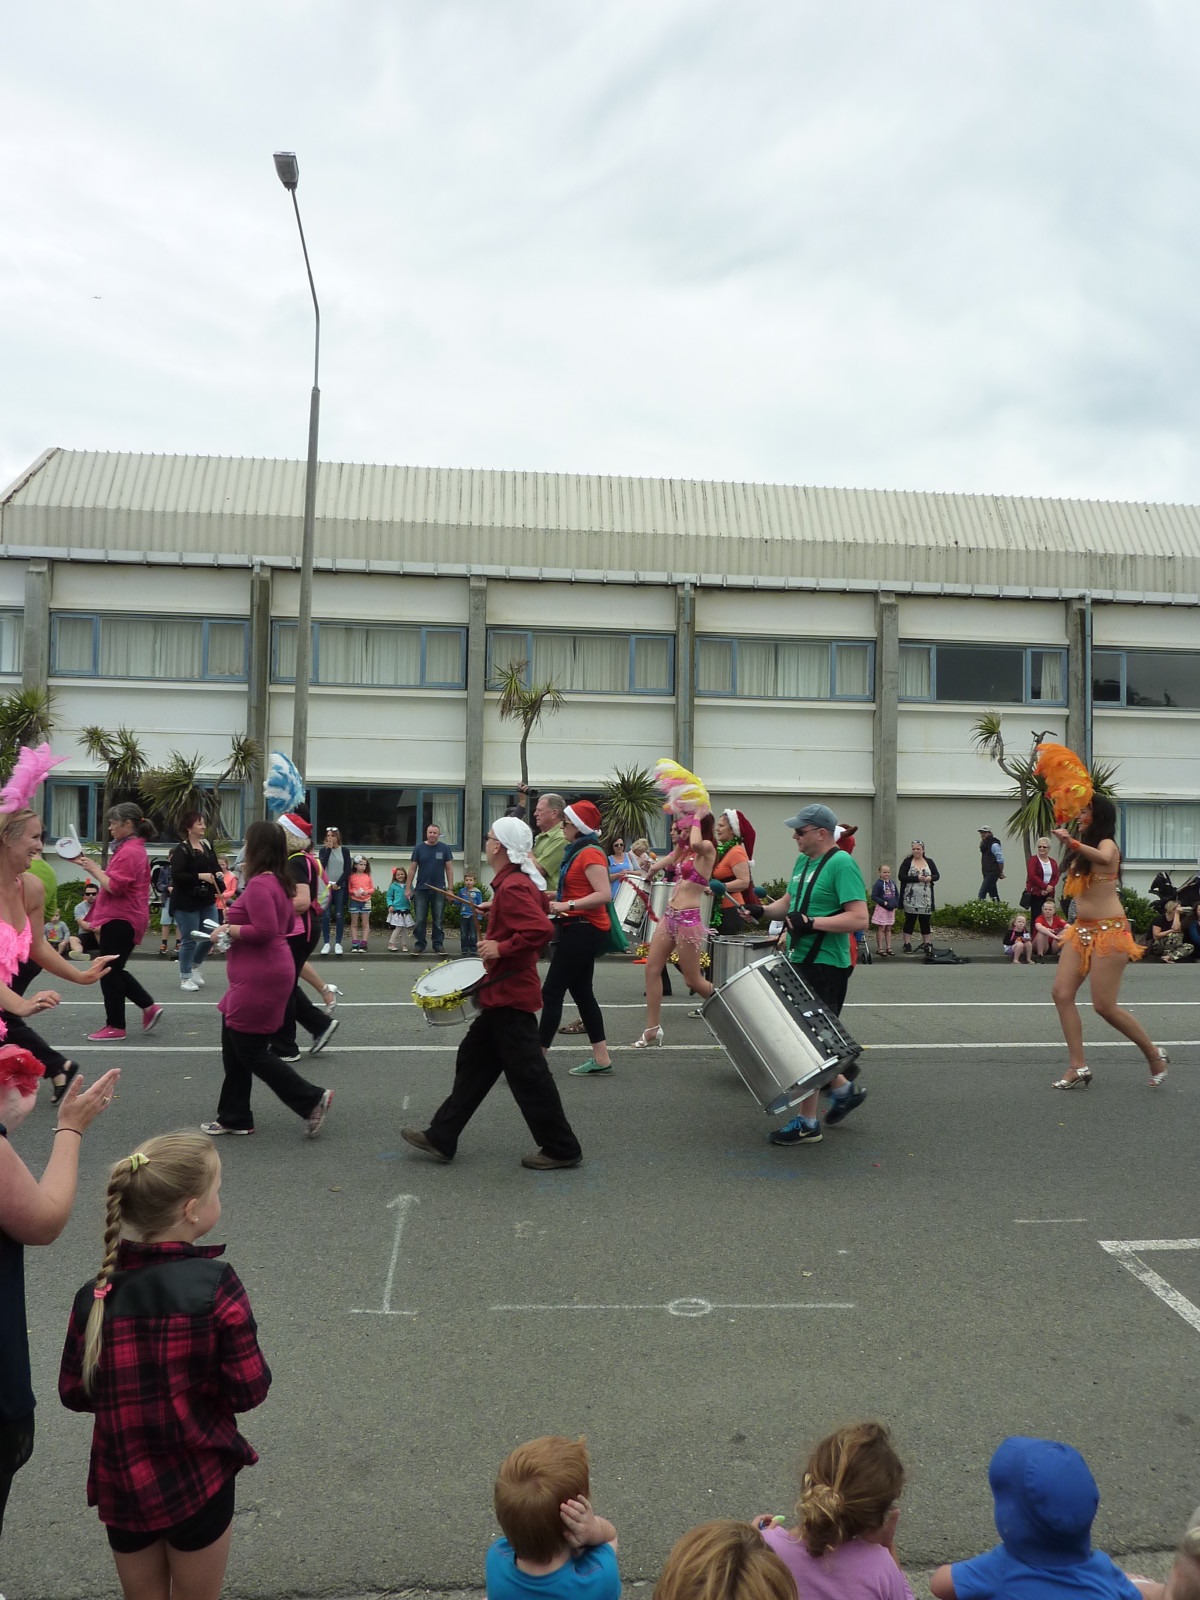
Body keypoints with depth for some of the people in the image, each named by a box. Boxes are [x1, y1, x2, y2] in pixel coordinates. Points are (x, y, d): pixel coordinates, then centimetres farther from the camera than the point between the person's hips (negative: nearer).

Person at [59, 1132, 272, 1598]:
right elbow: (249, 1390, -17)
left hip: (122, 1485, 3)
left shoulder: (95, 1296, -11)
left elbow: (73, 1393, -1)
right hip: (199, 1482, -3)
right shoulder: (216, 1284, -22)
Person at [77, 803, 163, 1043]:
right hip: (125, 918, 11)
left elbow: (114, 886, -24)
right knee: (113, 970, 17)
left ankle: (115, 1027, 6)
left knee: (109, 971, -2)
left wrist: (94, 869, -12)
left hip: (120, 920, -11)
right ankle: (149, 1007, 15)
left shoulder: (129, 852, -18)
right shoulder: (134, 848, 17)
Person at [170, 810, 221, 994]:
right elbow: (176, 875, -22)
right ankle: (185, 977, 15)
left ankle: (195, 965, 33)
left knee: (210, 937, 9)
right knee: (189, 940, 0)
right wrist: (199, 876, -27)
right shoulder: (181, 850, -13)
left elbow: (215, 867, 21)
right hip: (186, 902, -7)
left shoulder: (207, 846, 8)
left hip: (207, 900, 7)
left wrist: (218, 874, -1)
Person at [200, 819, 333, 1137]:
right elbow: (286, 926, 21)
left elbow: (264, 930, -27)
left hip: (259, 979, -10)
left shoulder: (259, 884, -20)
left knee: (251, 1051, 0)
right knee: (233, 1046, 17)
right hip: (266, 974, 10)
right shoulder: (279, 882, 11)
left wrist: (228, 930, -13)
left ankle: (311, 1099, 3)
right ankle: (234, 1117, 25)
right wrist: (235, 929, 17)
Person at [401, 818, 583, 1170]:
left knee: (527, 1074, -2)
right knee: (474, 1062, 15)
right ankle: (441, 1138, 23)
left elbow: (542, 930, -33)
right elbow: (535, 918, 22)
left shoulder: (513, 888, -21)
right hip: (504, 994, 11)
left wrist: (501, 948, -25)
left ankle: (561, 1149, 9)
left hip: (510, 995, -11)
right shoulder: (521, 882, 10)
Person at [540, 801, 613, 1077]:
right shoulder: (578, 851, 15)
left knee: (551, 992, -8)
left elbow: (604, 894, -27)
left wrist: (567, 906, -30)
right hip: (579, 929, 11)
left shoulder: (590, 854, -17)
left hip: (584, 930, -11)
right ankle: (601, 1057, 17)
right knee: (581, 991, 13)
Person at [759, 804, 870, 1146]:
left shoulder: (841, 864, -16)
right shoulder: (803, 861, 11)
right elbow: (789, 901, 24)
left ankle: (807, 1123, 8)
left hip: (826, 966, -9)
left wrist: (810, 922, -25)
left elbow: (859, 919, -22)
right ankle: (843, 1089, 33)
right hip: (799, 961, 9)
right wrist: (765, 909, 5)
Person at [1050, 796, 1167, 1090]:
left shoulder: (1107, 844, -10)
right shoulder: (1085, 848, 15)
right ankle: (1077, 1066, -3)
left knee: (1104, 1006, -7)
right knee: (1061, 993, -6)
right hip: (1082, 929, 8)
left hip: (1108, 931, -8)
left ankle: (1154, 1054, 15)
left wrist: (1072, 842, -47)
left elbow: (1104, 858, -36)